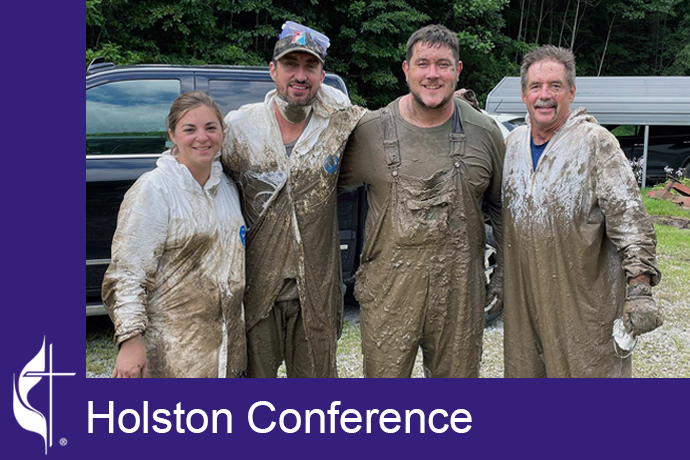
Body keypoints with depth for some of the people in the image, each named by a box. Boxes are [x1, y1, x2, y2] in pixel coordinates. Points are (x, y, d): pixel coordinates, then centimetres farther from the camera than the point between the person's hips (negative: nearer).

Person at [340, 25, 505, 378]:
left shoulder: (484, 133, 1)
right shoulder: (371, 130, -3)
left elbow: (501, 206, 12)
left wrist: (505, 271, 12)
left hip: (460, 292, 1)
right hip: (388, 289, -1)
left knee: (457, 374, 16)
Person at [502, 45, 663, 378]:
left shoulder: (596, 142, -9)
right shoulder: (513, 142, 9)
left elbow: (630, 219, -14)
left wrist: (640, 290, -19)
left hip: (585, 299, -5)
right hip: (523, 299, 5)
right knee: (525, 371, 14)